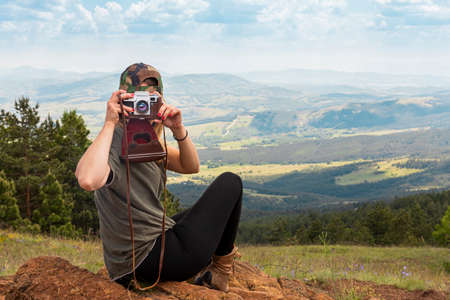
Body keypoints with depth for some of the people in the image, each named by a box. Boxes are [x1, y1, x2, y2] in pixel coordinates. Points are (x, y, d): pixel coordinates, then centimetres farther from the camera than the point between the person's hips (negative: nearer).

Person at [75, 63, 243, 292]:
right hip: (152, 259, -10)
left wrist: (178, 130, -13)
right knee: (230, 183, 6)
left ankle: (203, 271, 24)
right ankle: (222, 265, 20)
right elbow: (87, 180, -44)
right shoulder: (116, 145, -22)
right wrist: (109, 124, -36)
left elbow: (191, 167, 5)